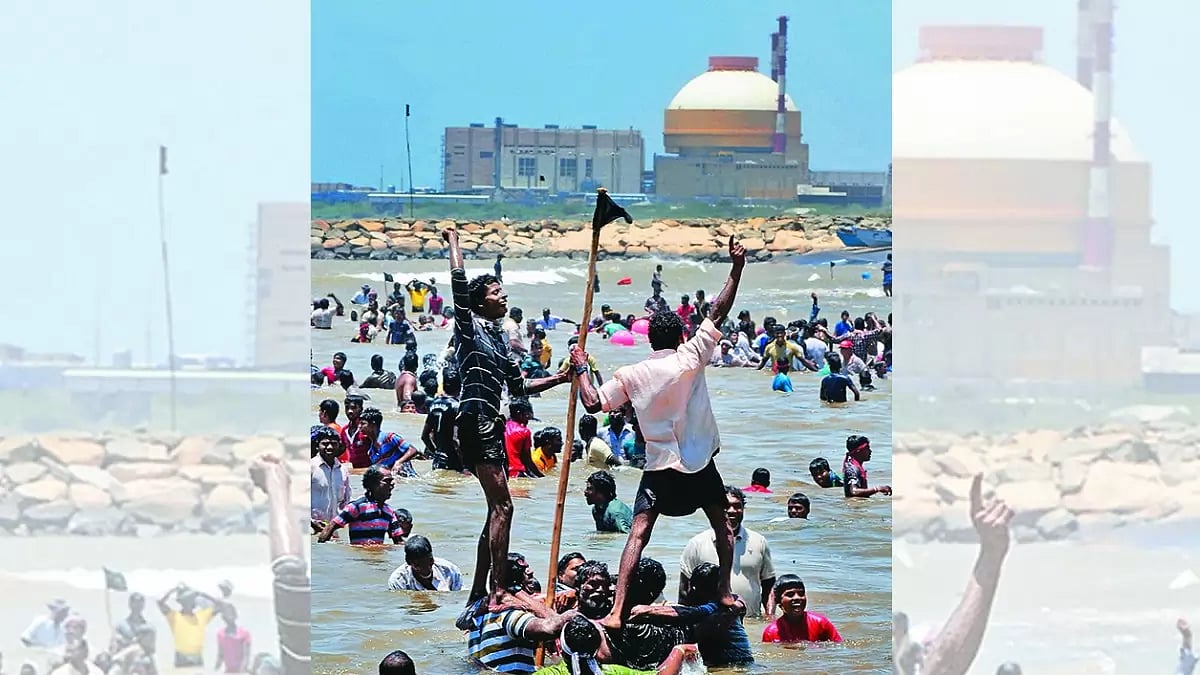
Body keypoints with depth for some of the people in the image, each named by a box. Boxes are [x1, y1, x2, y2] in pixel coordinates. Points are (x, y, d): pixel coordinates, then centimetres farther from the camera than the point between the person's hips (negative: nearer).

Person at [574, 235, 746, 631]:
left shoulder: (632, 376, 0)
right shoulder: (690, 358, -4)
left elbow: (593, 403, 1)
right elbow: (718, 313, -3)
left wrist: (581, 369, 17)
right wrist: (737, 268, 2)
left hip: (659, 468, 0)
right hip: (700, 465, 0)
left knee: (638, 536, -6)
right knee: (723, 528, 20)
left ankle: (617, 612, -18)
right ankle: (725, 593, 14)